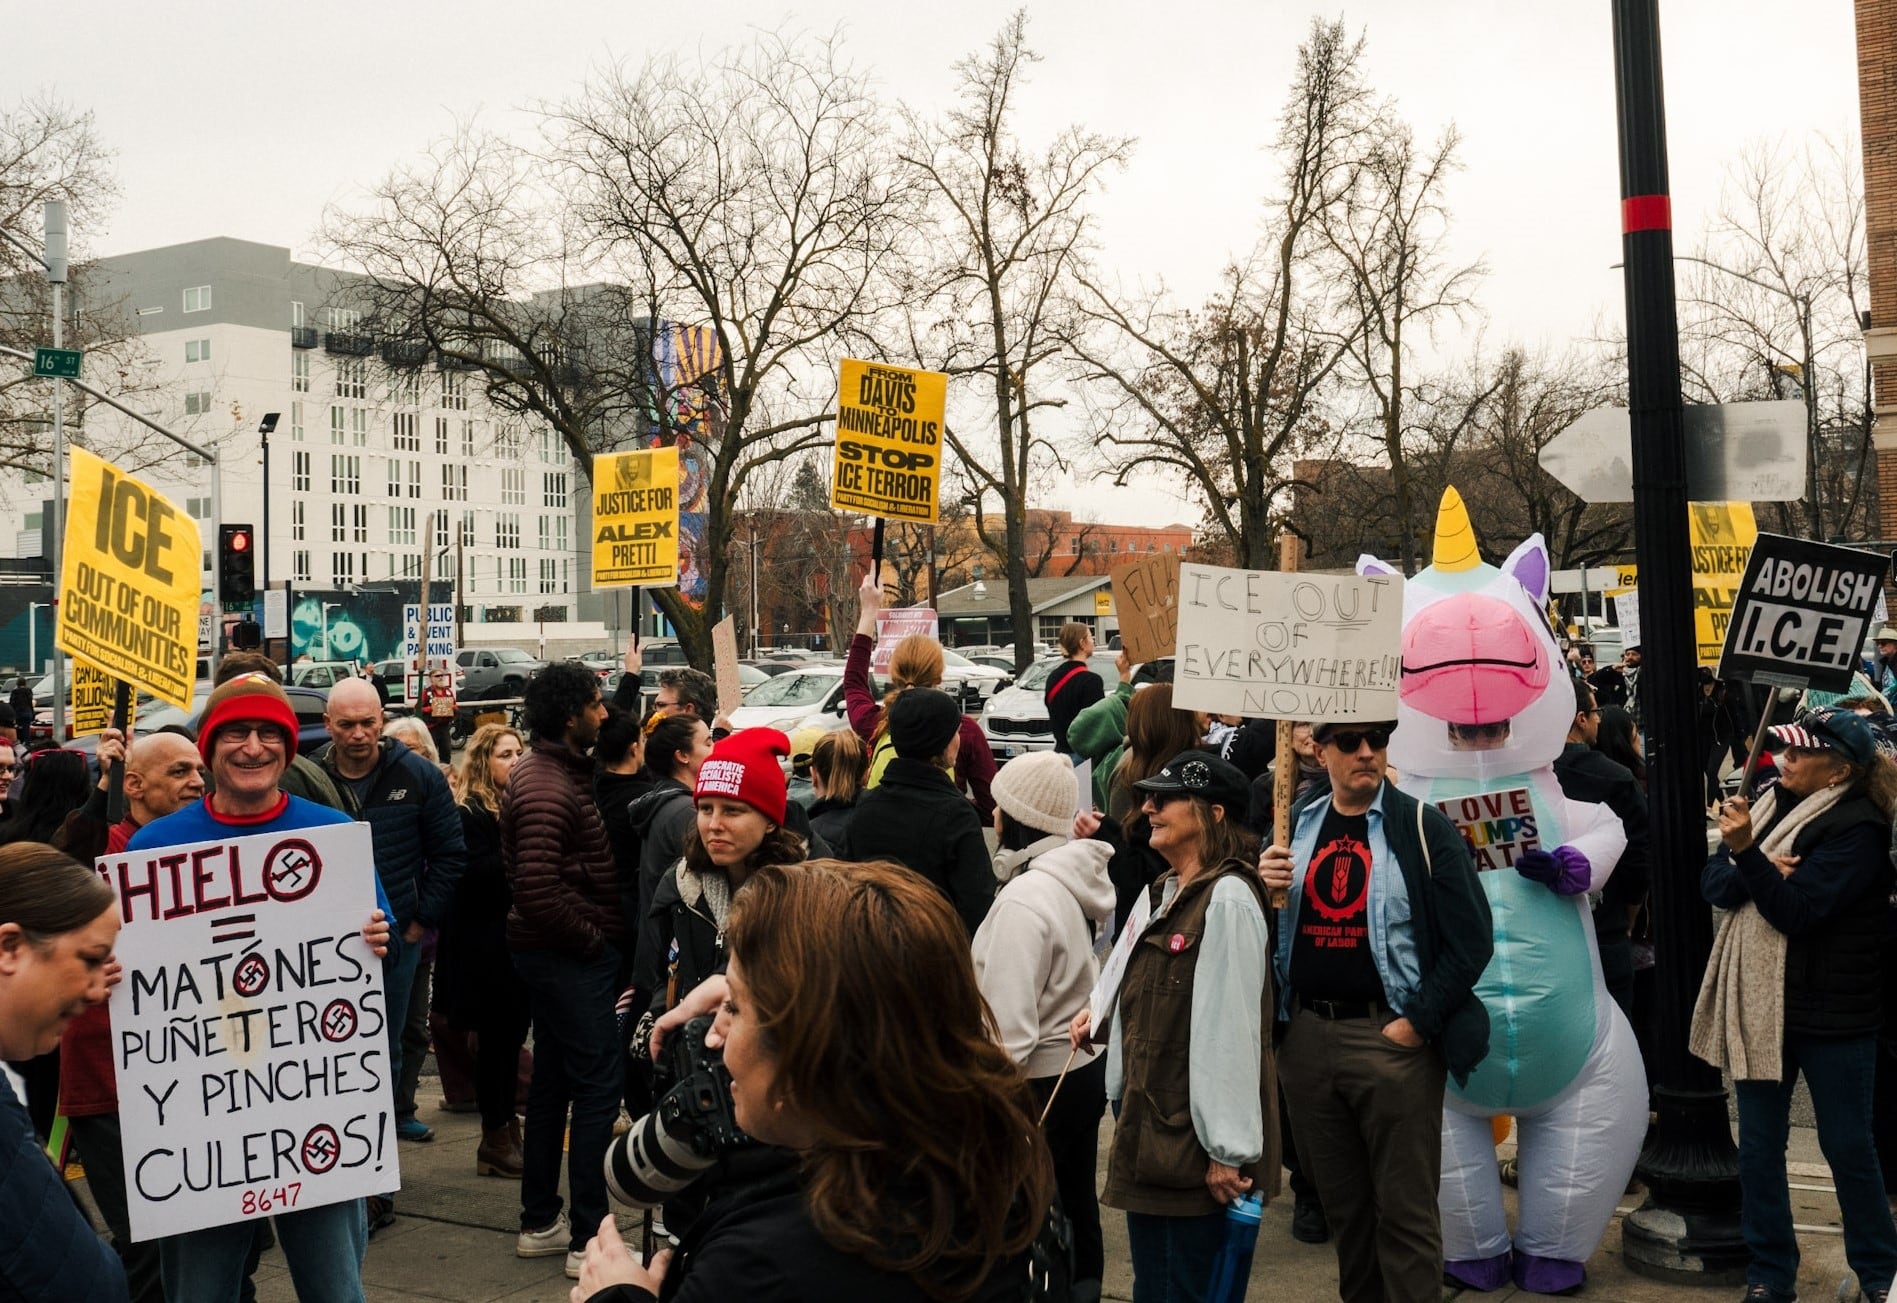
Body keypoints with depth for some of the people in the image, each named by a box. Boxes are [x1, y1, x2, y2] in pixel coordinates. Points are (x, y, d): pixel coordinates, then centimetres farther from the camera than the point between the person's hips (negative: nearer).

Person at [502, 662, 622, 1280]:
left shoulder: (557, 771, 14)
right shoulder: (547, 788, -19)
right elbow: (539, 892, -27)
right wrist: (594, 939, -16)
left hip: (553, 953, 10)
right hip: (569, 956, -10)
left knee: (552, 1083, 16)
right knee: (599, 1086, -7)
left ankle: (540, 1222, 26)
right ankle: (589, 1238, -2)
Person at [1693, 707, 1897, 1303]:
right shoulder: (1770, 803, 6)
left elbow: (1795, 910, -22)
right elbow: (1712, 883, 3)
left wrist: (1746, 852, -33)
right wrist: (1754, 871, -18)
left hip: (1831, 1014, -6)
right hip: (1759, 1006, 6)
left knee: (1847, 1147, 7)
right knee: (1759, 1146, 10)